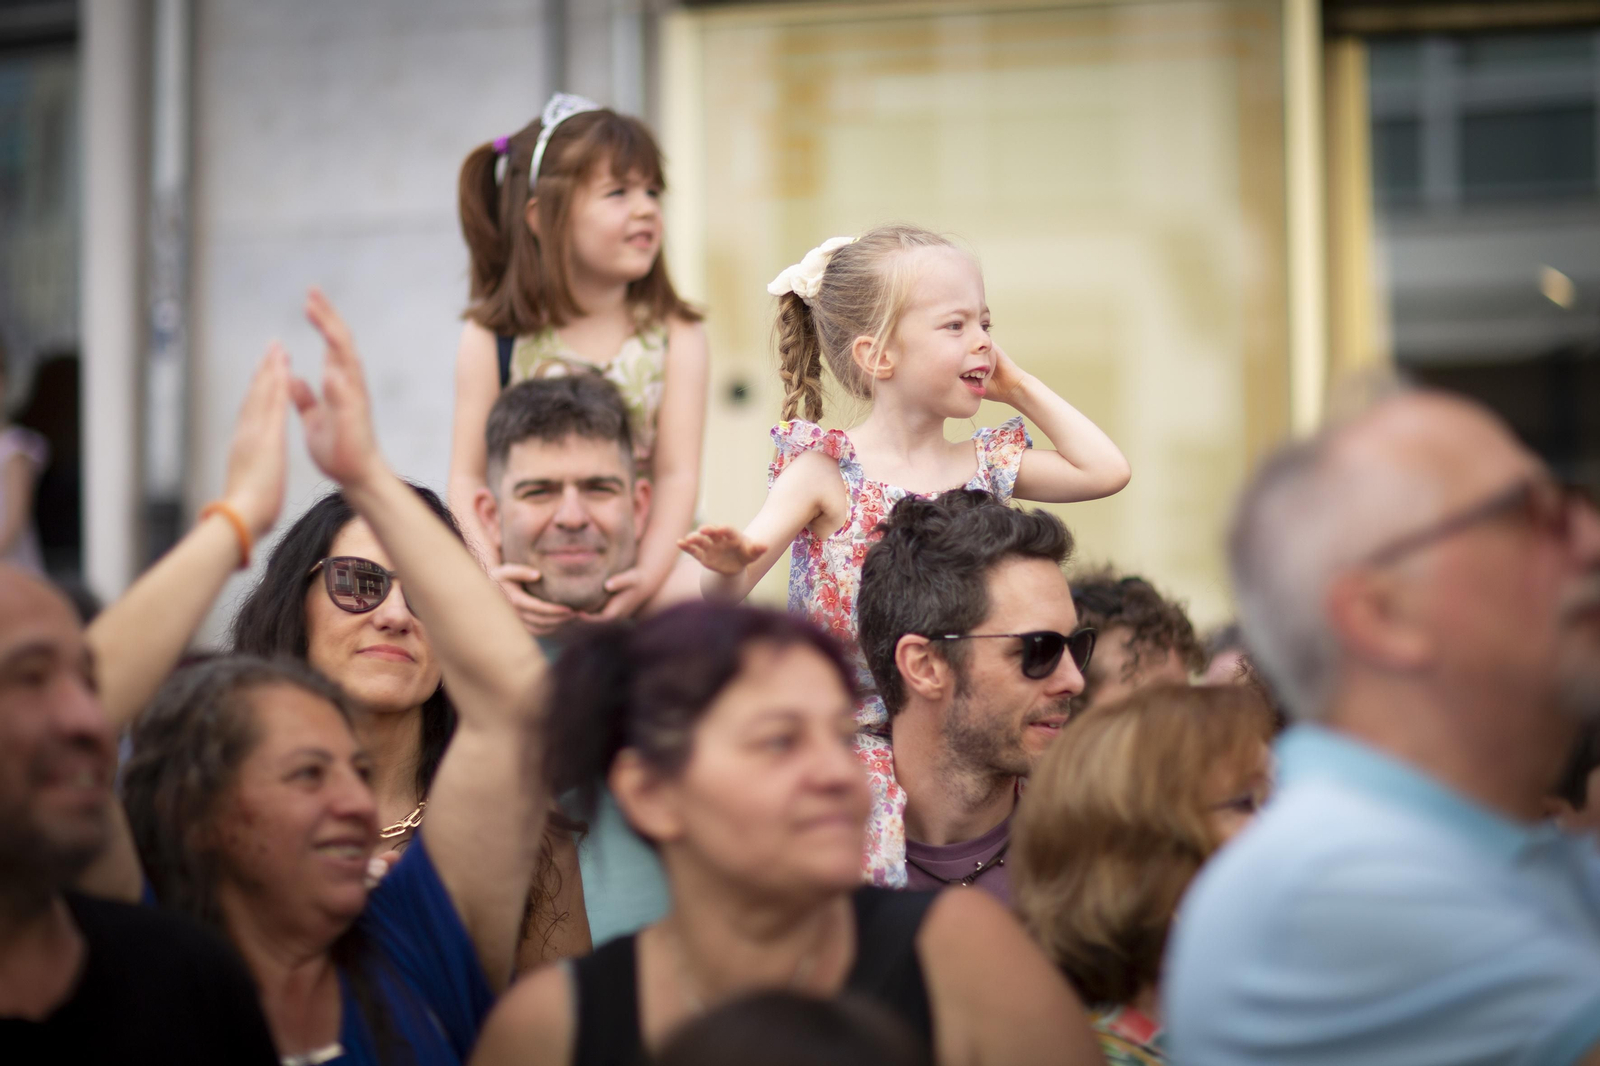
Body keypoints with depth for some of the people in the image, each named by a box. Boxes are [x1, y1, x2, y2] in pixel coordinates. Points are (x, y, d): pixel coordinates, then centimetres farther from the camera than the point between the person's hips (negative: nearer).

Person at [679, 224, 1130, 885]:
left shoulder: (986, 466, 9)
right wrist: (729, 563, -37)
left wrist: (1021, 387, 8)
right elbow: (727, 586, -12)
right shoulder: (827, 472, -5)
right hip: (850, 739, -4)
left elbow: (1107, 470, 4)